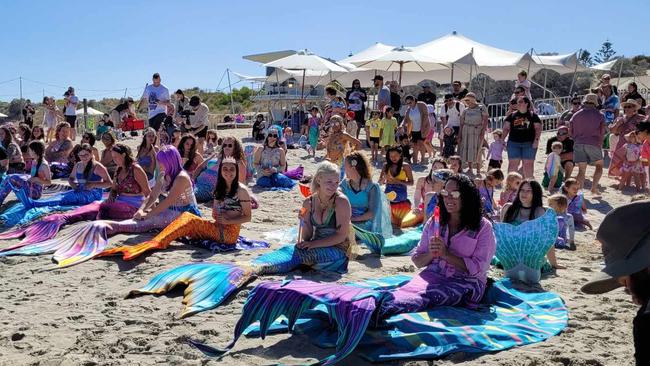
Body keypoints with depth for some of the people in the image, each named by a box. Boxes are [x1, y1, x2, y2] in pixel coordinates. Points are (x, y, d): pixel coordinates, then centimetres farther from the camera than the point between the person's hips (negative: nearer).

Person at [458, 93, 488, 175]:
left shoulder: (481, 108, 0)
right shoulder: (465, 111, 10)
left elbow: (485, 120, -3)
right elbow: (461, 123, 10)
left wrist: (483, 131, -12)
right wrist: (459, 135, 4)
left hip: (477, 131, -4)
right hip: (466, 131, 4)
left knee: (477, 151, -6)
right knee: (467, 149, 3)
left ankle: (478, 170, 3)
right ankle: (470, 169, 12)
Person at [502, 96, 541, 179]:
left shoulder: (533, 116, 5)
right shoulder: (512, 116, 9)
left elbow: (538, 128, 2)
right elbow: (506, 128, 8)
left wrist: (536, 139, -10)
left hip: (529, 144, -1)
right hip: (513, 143, 2)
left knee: (528, 164, 3)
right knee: (513, 164, 1)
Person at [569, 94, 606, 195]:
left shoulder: (576, 115, 10)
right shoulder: (599, 115, 5)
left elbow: (570, 132, 12)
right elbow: (602, 132, 5)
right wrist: (600, 144, 20)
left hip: (578, 144, 2)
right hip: (594, 144, -2)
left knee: (581, 169, 4)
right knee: (599, 165, 16)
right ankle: (594, 187, 4)